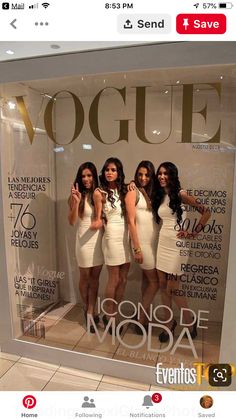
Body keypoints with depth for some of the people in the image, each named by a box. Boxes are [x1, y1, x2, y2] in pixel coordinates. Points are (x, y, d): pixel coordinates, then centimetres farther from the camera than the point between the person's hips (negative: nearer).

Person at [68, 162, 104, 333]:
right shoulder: (77, 195, -7)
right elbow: (72, 221, -11)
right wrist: (76, 202, -24)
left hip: (100, 238, 3)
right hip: (85, 239, -3)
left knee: (95, 277, 10)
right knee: (85, 277, 12)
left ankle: (90, 312, 24)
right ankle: (87, 308, 34)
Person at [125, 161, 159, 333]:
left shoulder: (151, 192, 12)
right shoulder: (133, 192, -8)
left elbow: (156, 217, 8)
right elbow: (131, 221, -12)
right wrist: (137, 249, -14)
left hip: (154, 241, 6)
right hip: (143, 242, -6)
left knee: (147, 280, 13)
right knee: (154, 282, 0)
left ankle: (145, 318, 26)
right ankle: (141, 320, 15)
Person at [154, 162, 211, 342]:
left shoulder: (180, 194, -9)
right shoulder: (159, 196, 10)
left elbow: (206, 211, -10)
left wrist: (194, 233, -9)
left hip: (177, 245, -6)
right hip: (162, 243, 7)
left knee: (173, 289, -2)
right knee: (163, 285, 10)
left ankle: (190, 321, 23)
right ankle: (169, 322, 27)